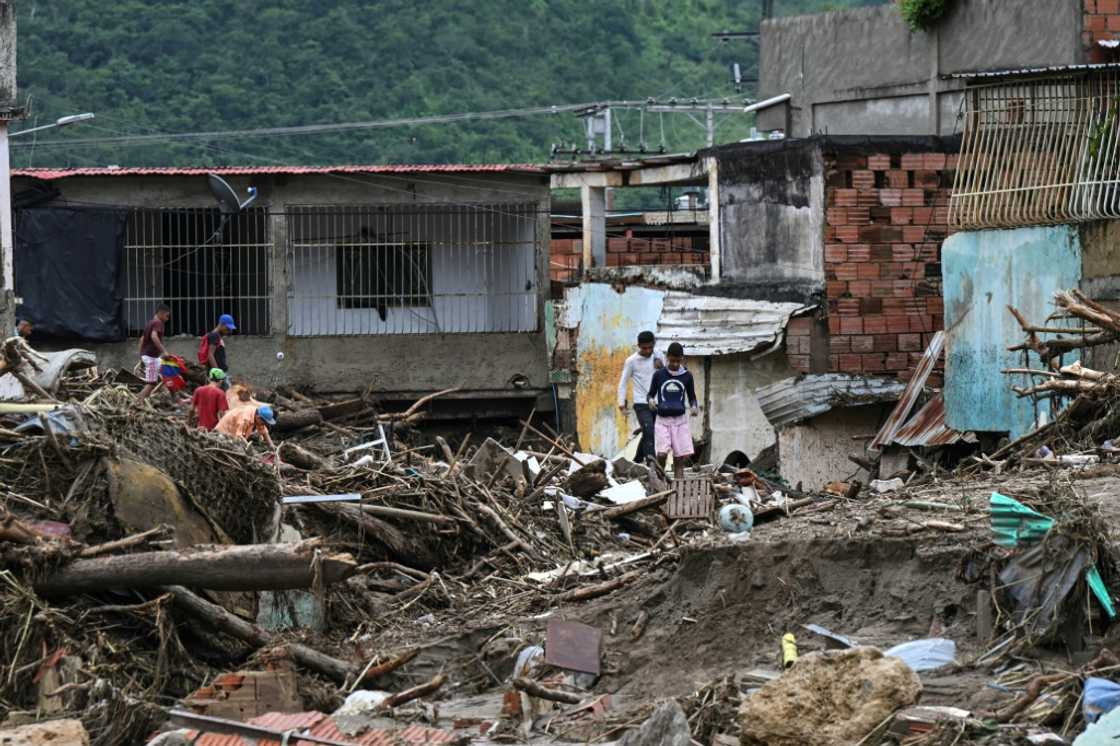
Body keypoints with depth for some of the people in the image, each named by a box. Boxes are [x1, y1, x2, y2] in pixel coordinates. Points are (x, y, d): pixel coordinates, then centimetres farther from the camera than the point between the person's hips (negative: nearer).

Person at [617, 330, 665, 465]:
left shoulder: (659, 357, 6)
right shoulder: (631, 361, -5)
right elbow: (623, 383, 1)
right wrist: (621, 403, -6)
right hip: (641, 404, -4)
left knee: (647, 435, 13)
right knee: (649, 433, -18)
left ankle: (638, 460, 31)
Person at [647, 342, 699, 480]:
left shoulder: (687, 376, 4)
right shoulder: (659, 374, 1)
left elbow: (692, 396, 12)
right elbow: (651, 393, 9)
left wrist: (694, 407, -8)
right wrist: (651, 400, -13)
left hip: (680, 419, 2)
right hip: (662, 420, -2)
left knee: (681, 457, -2)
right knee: (662, 454, -16)